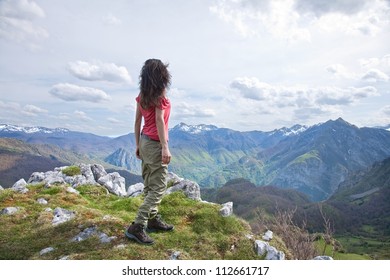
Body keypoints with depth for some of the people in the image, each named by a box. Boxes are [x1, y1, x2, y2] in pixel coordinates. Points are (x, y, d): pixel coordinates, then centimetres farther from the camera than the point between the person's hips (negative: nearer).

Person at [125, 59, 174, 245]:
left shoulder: (142, 95, 9)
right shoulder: (159, 94, -11)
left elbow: (137, 121, 11)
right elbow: (159, 120, -18)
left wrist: (138, 145, 16)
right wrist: (165, 147, -18)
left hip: (144, 141, 8)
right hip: (155, 144, -8)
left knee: (149, 184, 15)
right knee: (159, 187, -4)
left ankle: (153, 219, 26)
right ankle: (137, 227, -6)